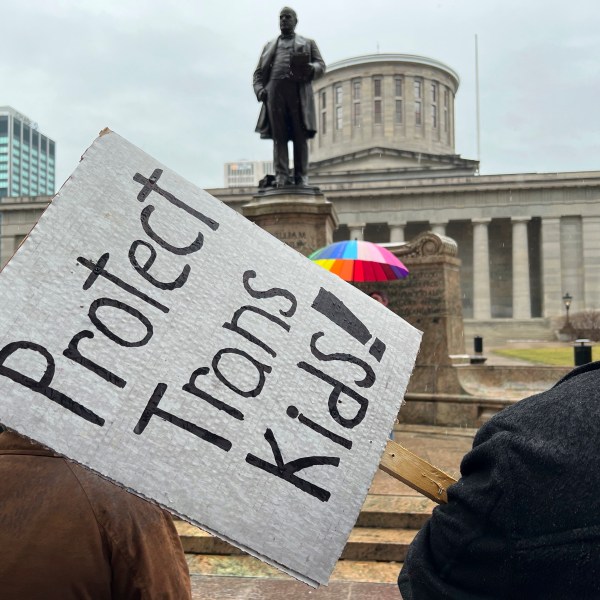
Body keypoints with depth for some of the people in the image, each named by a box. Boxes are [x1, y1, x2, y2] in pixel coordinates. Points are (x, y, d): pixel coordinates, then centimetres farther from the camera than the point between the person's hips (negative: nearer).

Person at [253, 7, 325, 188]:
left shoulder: (308, 43, 24)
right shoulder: (269, 45, 30)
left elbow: (321, 65, 11)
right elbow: (258, 73, 22)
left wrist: (310, 69, -14)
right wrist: (259, 90, 1)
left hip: (299, 91, -1)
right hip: (275, 90, 2)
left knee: (300, 136, -9)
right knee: (279, 135, -8)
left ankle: (301, 177, -11)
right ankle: (281, 176, -14)